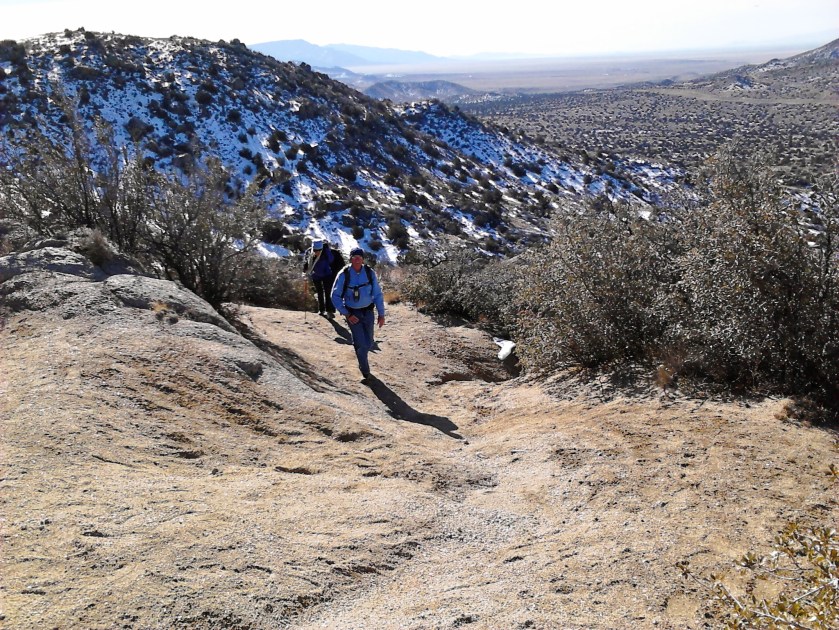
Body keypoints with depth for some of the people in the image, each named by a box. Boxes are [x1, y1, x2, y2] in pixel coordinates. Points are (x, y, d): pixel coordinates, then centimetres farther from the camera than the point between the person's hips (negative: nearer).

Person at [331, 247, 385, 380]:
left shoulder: (370, 273, -7)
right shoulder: (344, 275, -15)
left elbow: (377, 294, 1)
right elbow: (335, 296, -9)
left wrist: (381, 314, 0)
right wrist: (347, 315, -13)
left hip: (368, 312, 3)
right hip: (353, 314, -3)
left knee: (369, 343, 10)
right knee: (361, 343, -7)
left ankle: (362, 363, 41)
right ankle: (365, 371, 15)